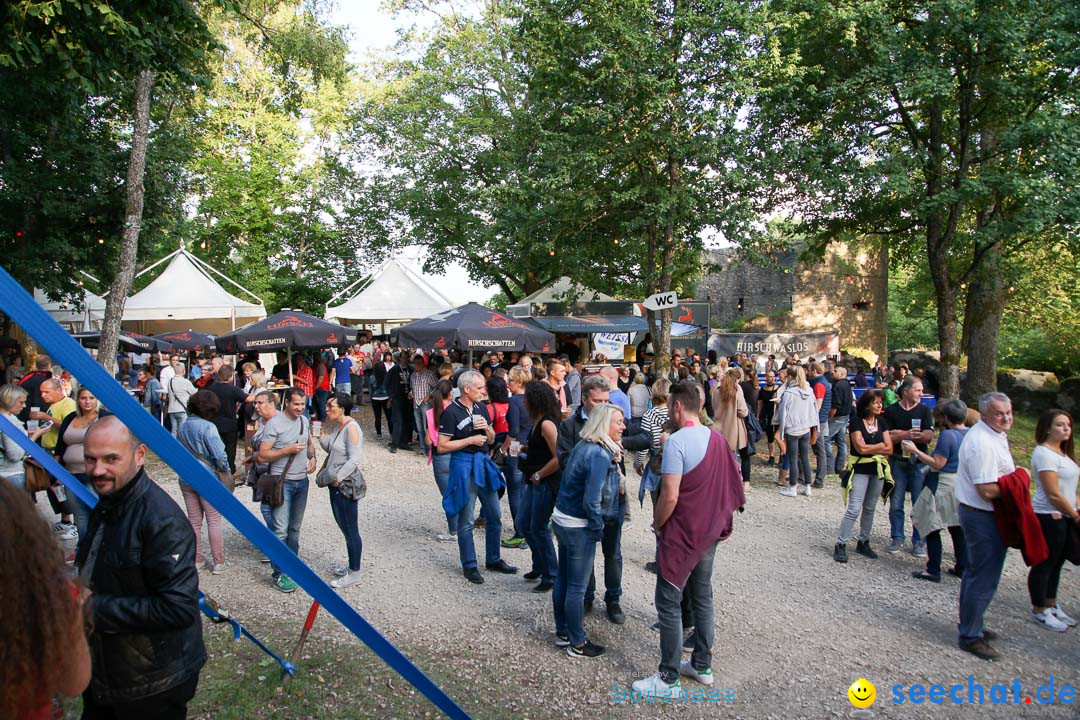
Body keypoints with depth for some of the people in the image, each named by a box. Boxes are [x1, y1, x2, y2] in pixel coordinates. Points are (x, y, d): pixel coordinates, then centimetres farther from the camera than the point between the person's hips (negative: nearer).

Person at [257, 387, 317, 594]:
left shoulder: (305, 421, 8)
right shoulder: (274, 423, -12)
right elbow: (262, 456, -14)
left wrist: (312, 458, 5)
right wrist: (288, 450, -22)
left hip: (302, 481, 7)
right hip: (282, 482, -6)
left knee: (295, 528, 16)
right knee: (280, 530, -8)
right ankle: (279, 574, 0)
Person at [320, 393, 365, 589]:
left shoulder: (351, 428, -19)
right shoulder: (339, 427, 10)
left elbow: (354, 459, -23)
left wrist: (337, 478, -21)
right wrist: (322, 437, 4)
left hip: (346, 486, -10)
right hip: (336, 485, 10)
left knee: (350, 530, 1)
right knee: (345, 528, 19)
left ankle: (354, 573, 12)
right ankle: (352, 566, 32)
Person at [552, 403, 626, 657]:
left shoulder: (583, 446, 4)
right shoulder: (599, 455, -23)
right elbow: (591, 501, -26)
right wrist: (598, 527, -10)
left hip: (562, 519, 9)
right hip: (579, 527, -9)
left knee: (563, 581, 19)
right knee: (577, 588, 5)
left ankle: (562, 633, 33)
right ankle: (577, 644, 18)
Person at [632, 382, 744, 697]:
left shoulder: (676, 441, -20)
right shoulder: (718, 440, 4)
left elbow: (670, 497, -24)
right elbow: (732, 486, 11)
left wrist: (657, 524, -7)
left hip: (681, 535, -8)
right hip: (710, 532, 8)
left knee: (669, 603, 1)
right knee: (702, 598, 18)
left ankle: (669, 679, 8)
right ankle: (702, 665, 30)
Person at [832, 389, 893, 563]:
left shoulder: (882, 422, 7)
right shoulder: (856, 422, -9)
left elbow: (889, 449, 0)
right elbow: (860, 448, -17)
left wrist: (869, 448, -10)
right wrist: (880, 446, -6)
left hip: (878, 470, 5)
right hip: (860, 470, -5)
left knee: (870, 509, 12)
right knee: (854, 509, -10)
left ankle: (863, 542, 24)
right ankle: (840, 545, -4)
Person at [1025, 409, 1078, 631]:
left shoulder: (1062, 452, 12)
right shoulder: (1044, 454, -18)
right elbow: (1053, 494, -19)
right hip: (1049, 518, -9)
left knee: (1056, 563, 18)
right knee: (1044, 565, 2)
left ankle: (1051, 605, 31)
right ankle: (1039, 611, 15)